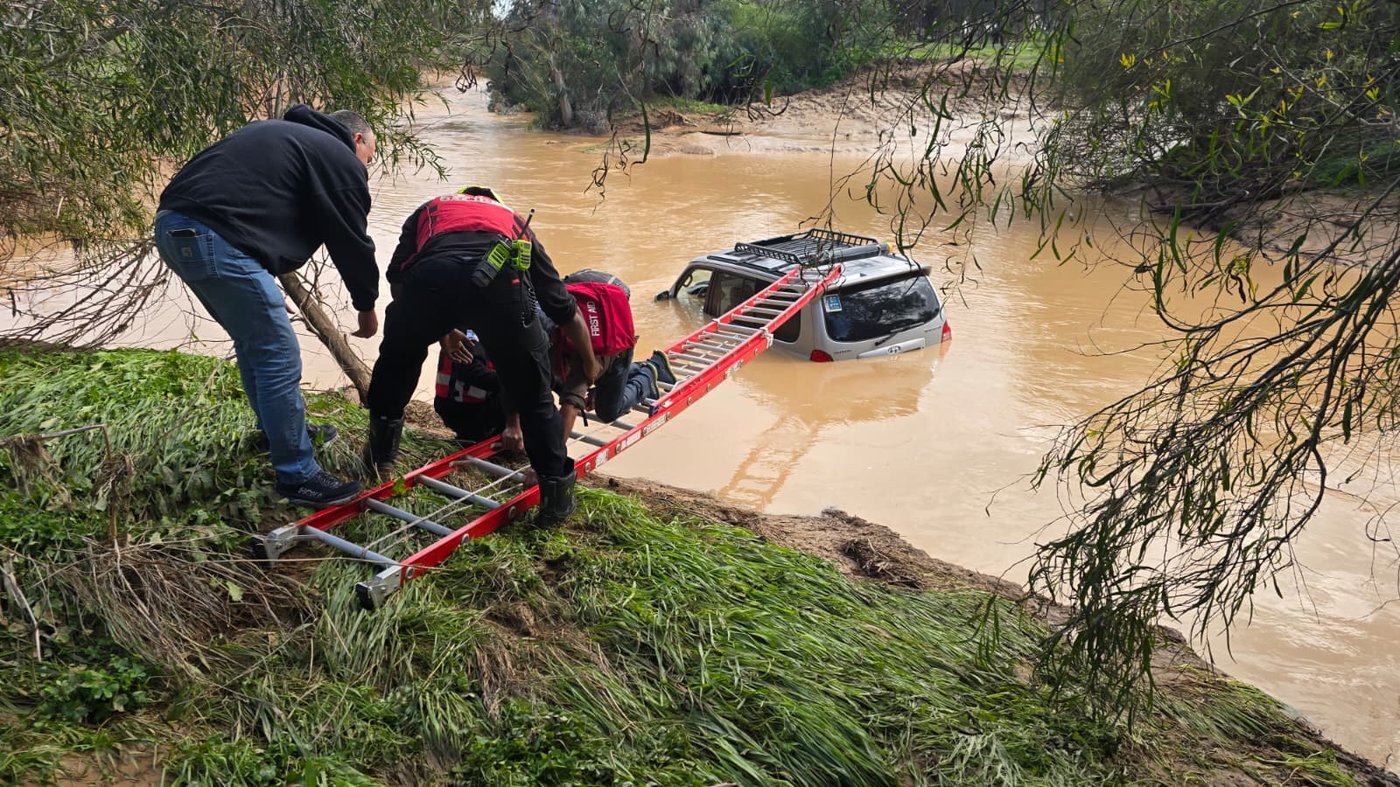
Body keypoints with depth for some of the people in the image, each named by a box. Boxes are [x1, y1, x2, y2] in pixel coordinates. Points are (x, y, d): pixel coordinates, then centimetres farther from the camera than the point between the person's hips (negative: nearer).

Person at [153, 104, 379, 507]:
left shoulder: (283, 135, 30)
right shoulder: (340, 159, 5)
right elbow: (351, 240, 6)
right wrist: (366, 305, 19)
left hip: (173, 225, 10)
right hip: (215, 238, -10)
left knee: (256, 341, 25)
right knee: (279, 357, -4)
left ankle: (280, 429, 41)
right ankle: (298, 477, 3)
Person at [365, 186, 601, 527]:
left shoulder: (429, 210, 43)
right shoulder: (515, 221, 41)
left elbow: (396, 277, 31)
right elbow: (565, 309, 42)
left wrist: (443, 331, 46)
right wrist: (590, 361, 58)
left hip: (430, 273, 1)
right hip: (499, 277, 0)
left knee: (397, 358, 32)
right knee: (533, 393, 16)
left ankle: (380, 455, 40)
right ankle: (556, 495, 18)